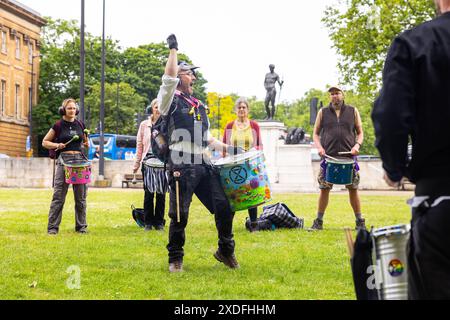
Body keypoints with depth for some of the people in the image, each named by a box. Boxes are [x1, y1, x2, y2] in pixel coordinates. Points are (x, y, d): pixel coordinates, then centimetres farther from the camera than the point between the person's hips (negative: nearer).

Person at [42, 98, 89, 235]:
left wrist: (87, 144, 3)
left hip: (79, 159, 3)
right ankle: (52, 227, -3)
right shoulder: (58, 125, 2)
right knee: (58, 196, -7)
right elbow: (45, 142, 8)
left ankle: (81, 226, 13)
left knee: (81, 196, 4)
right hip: (63, 160, -3)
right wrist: (57, 145, -9)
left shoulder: (80, 125, 11)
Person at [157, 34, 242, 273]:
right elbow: (169, 78, -18)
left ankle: (225, 251, 19)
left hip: (204, 167, 6)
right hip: (181, 168, -6)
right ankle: (175, 259, 12)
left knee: (224, 208, 1)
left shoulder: (200, 106, 23)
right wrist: (173, 50, -11)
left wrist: (226, 148, 16)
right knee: (179, 216, -3)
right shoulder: (172, 101, 2)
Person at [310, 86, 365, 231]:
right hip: (328, 157, 0)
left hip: (349, 157, 0)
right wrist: (319, 147, -6)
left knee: (353, 189, 1)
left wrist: (357, 145, -7)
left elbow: (360, 133, 13)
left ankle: (360, 221, 11)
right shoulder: (323, 112, 10)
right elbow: (316, 133, 12)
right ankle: (319, 221, 7)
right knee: (324, 188, -2)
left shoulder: (353, 111, 10)